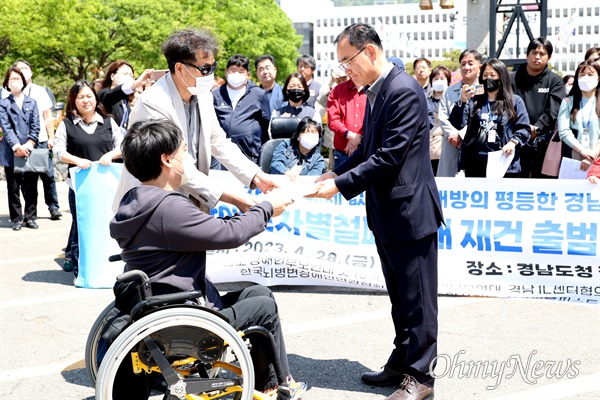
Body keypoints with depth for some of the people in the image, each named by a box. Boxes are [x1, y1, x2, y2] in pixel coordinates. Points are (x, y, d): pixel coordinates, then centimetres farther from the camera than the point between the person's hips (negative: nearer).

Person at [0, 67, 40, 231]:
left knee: (31, 186, 4)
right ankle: (16, 219, 11)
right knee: (13, 187, 4)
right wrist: (17, 147, -16)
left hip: (30, 151, 2)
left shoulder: (32, 102, 12)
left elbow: (36, 126, 4)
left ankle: (30, 217, 14)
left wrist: (29, 144, -11)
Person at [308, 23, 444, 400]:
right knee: (400, 298, 19)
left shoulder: (405, 90, -19)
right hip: (387, 213, 10)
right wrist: (338, 171, 3)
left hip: (409, 211, -10)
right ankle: (402, 363, 32)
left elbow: (389, 157, -23)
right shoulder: (377, 90, 10)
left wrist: (341, 185, -19)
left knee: (416, 299, 3)